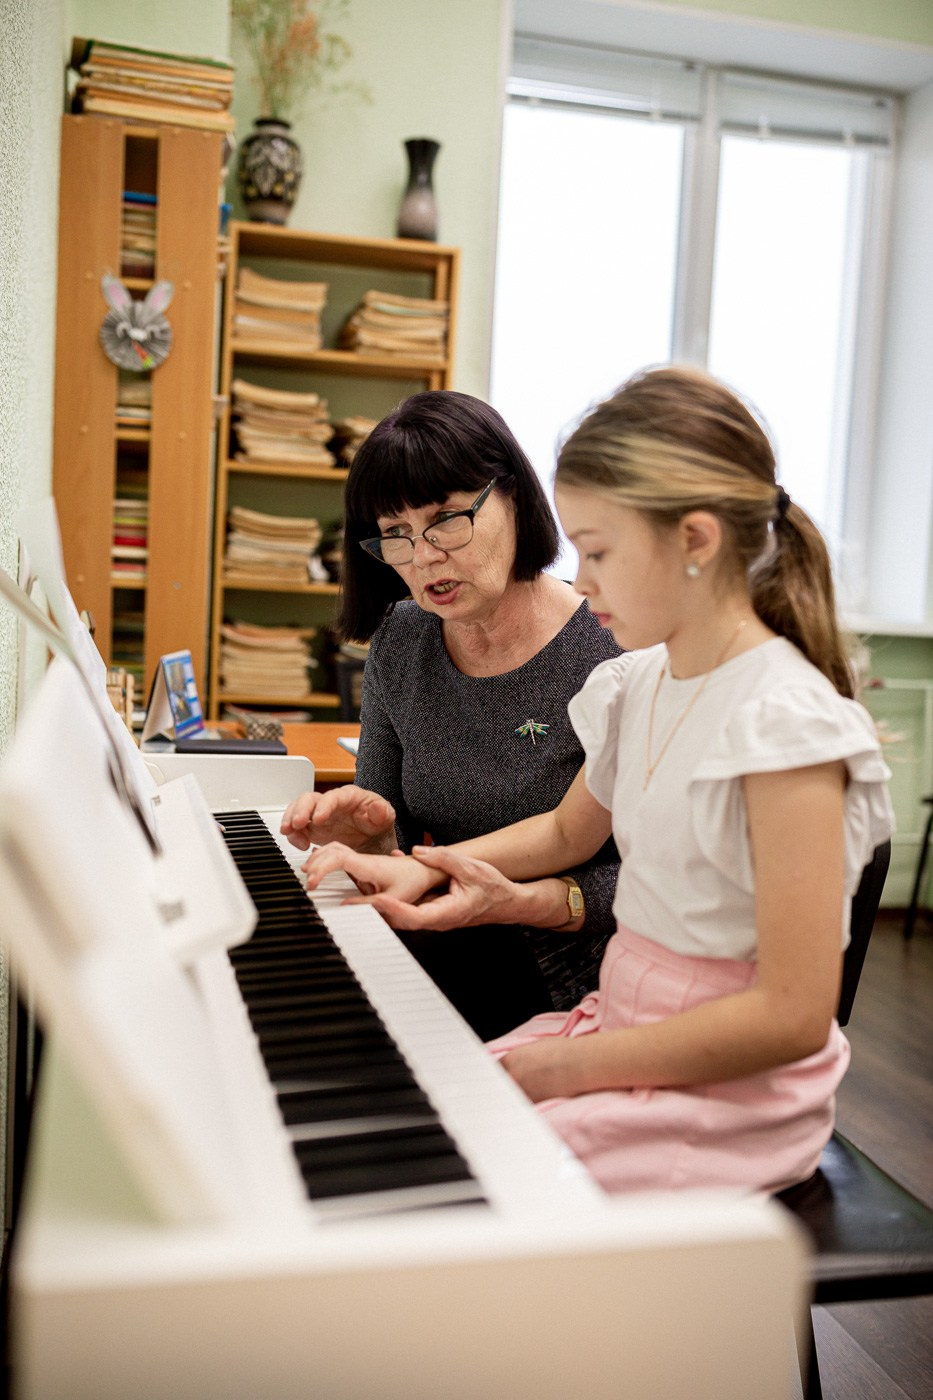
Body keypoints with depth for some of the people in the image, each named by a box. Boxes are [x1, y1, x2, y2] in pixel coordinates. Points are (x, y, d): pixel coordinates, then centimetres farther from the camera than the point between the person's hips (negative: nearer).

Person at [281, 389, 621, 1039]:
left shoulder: (613, 652, -16)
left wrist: (531, 900, -30)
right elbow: (395, 835, 10)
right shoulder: (400, 643, 4)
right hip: (448, 947, 6)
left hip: (563, 978, -6)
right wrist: (374, 833, -13)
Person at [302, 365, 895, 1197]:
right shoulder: (639, 684, 4)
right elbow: (569, 830, 24)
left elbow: (792, 1015, -23)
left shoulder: (784, 720, -21)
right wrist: (421, 867, 12)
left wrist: (573, 1067, -20)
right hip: (620, 1025, 8)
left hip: (730, 1091, -7)